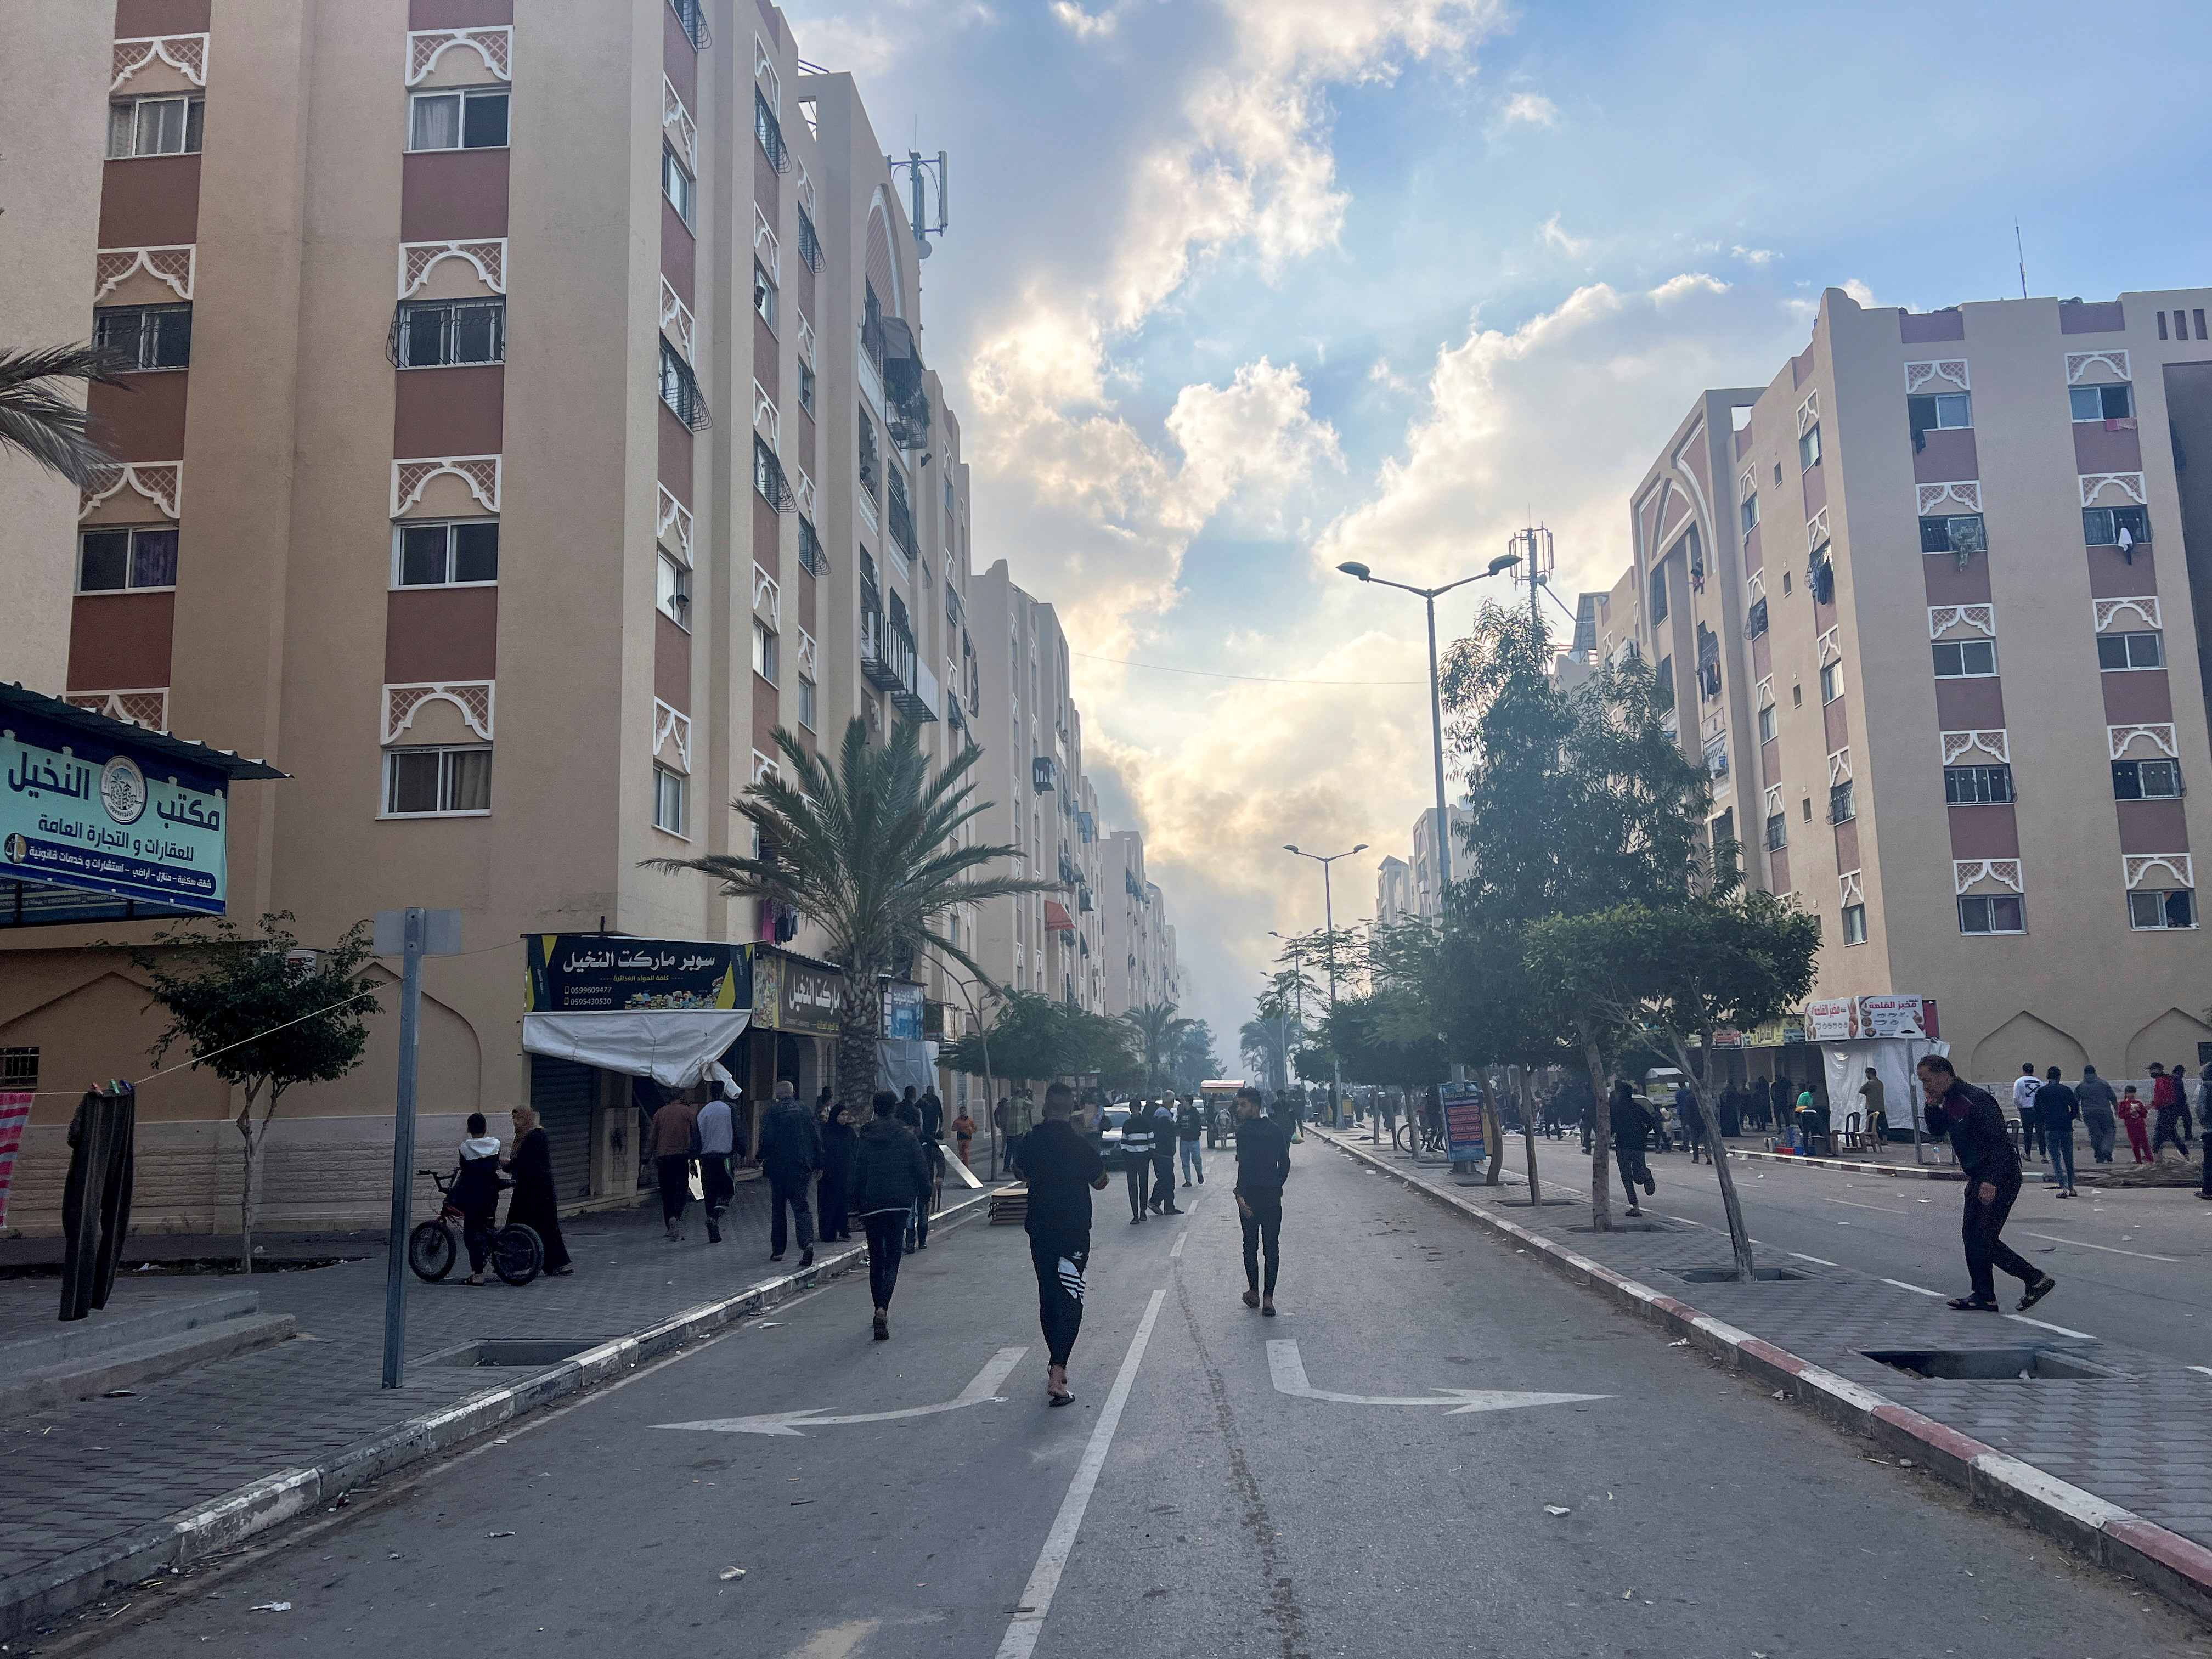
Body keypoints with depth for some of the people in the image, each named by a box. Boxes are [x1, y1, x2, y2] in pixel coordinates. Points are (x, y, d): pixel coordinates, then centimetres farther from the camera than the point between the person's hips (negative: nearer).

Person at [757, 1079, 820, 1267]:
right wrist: (817, 1165, 14)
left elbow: (766, 1139, -10)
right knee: (800, 1205, 2)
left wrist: (762, 1159, 6)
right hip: (802, 1167, 2)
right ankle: (808, 1242, -20)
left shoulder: (773, 1113, -5)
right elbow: (817, 1140, 7)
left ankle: (778, 1250, 15)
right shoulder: (806, 1112, 6)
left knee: (778, 1208, 10)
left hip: (777, 1167, -2)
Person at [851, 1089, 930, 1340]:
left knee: (876, 1259, 15)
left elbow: (857, 1176, 4)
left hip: (871, 1204, 2)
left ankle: (880, 1311, 20)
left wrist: (857, 1207, 12)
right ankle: (883, 1309, -22)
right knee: (892, 1259, -1)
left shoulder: (863, 1138, 2)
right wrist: (923, 1197, 12)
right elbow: (922, 1172, -2)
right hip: (900, 1203, -2)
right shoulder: (907, 1137, -2)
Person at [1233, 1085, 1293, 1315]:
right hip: (1273, 1196, 5)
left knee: (1251, 1245, 11)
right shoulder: (1275, 1128, 6)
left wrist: (1240, 1194, -24)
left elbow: (1245, 1164, -23)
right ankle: (1268, 1298, 3)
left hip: (1250, 1195, -5)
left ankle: (1254, 1293, 19)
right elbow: (1285, 1162, 10)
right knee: (1272, 1247, 6)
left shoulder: (1244, 1130, -13)